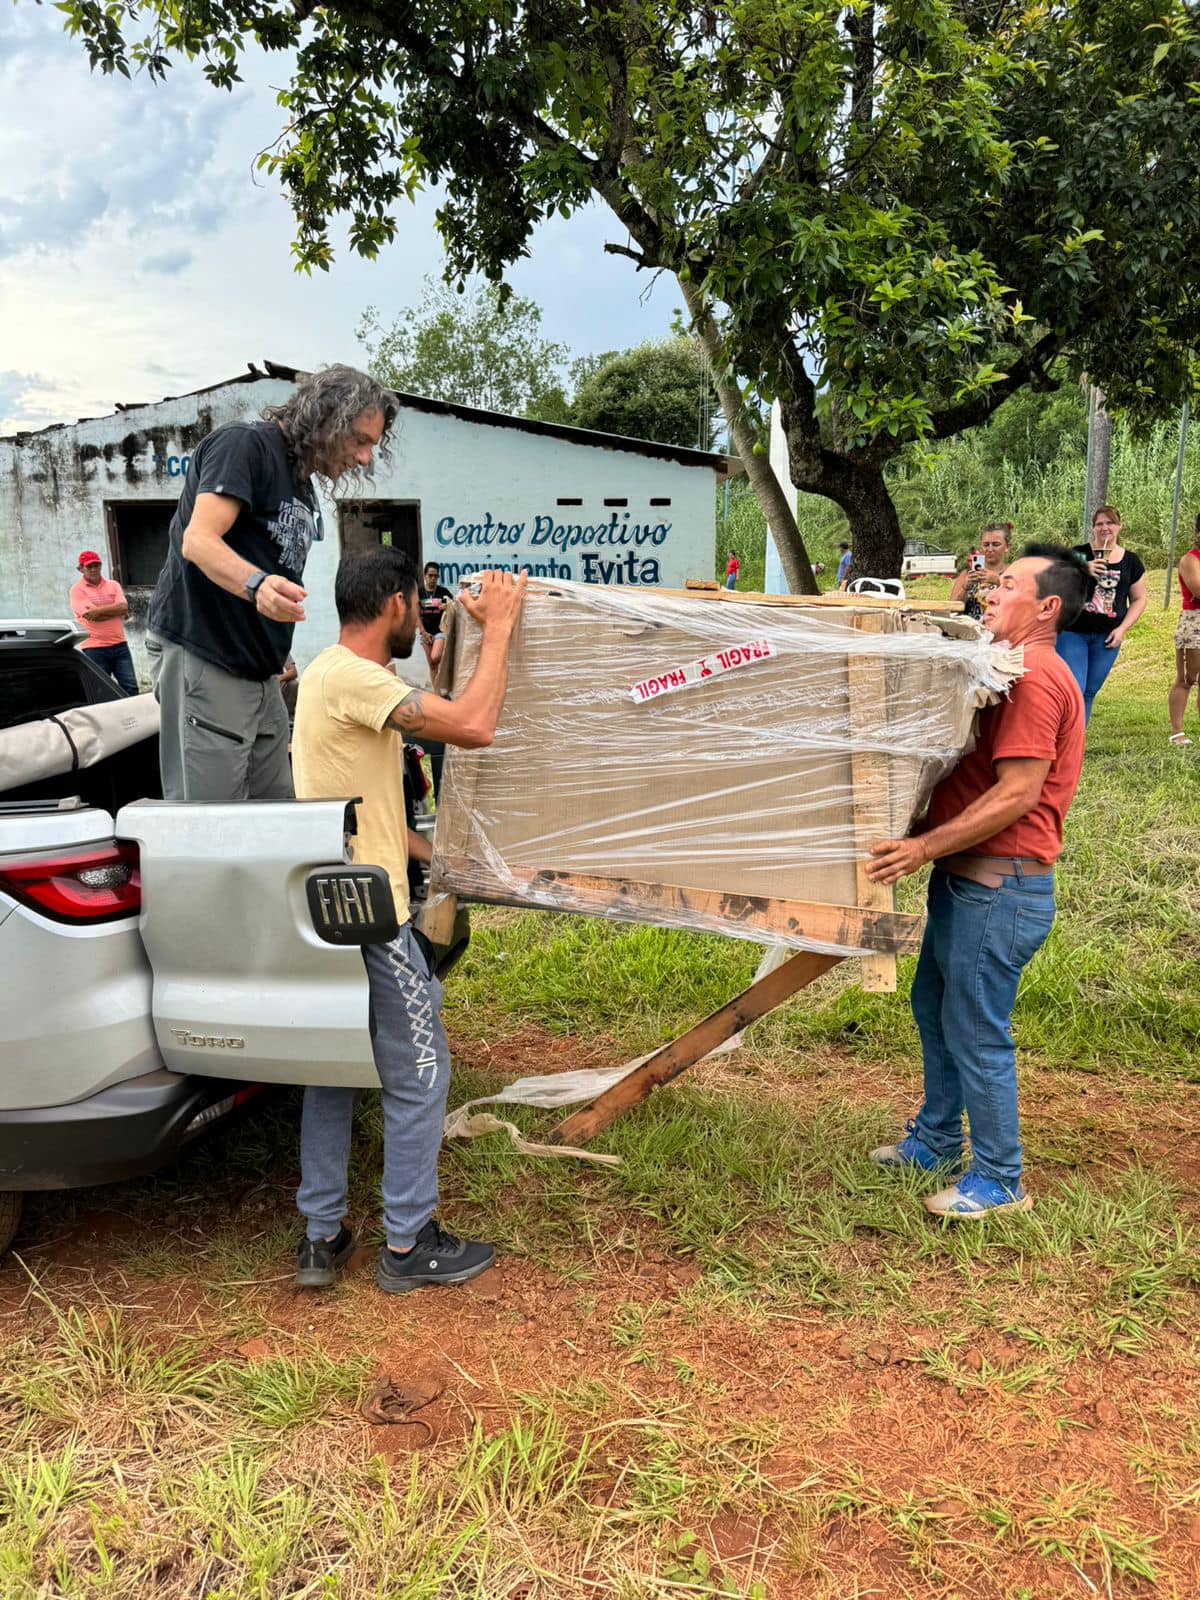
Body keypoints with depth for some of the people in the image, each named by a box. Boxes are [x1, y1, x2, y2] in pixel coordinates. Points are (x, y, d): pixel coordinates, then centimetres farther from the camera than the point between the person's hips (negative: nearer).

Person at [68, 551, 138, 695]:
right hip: (94, 649, -3)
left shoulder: (113, 585, 10)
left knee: (131, 688, 0)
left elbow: (124, 607, -6)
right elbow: (91, 617, -14)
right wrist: (115, 610, -5)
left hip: (119, 645, 3)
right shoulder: (77, 590, -1)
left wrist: (98, 610, -14)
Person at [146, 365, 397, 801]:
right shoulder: (245, 443, -8)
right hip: (203, 662, -9)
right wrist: (257, 584, -41)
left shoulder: (304, 488, 19)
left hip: (261, 675, 9)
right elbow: (199, 541, -22)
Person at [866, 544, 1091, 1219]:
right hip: (968, 880, 11)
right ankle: (937, 1142, 36)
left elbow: (1018, 794, -25)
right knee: (933, 1009, 20)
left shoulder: (1033, 677, -18)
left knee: (975, 1034, 0)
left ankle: (1000, 1181, 15)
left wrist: (925, 846, -25)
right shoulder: (1020, 671, 17)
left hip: (1000, 889, -11)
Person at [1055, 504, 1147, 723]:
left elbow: (1139, 599, 12)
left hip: (1106, 637, 3)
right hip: (1073, 633, -3)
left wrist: (1122, 629, -1)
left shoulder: (1131, 561, 7)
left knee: (1089, 693, 10)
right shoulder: (1078, 554, -1)